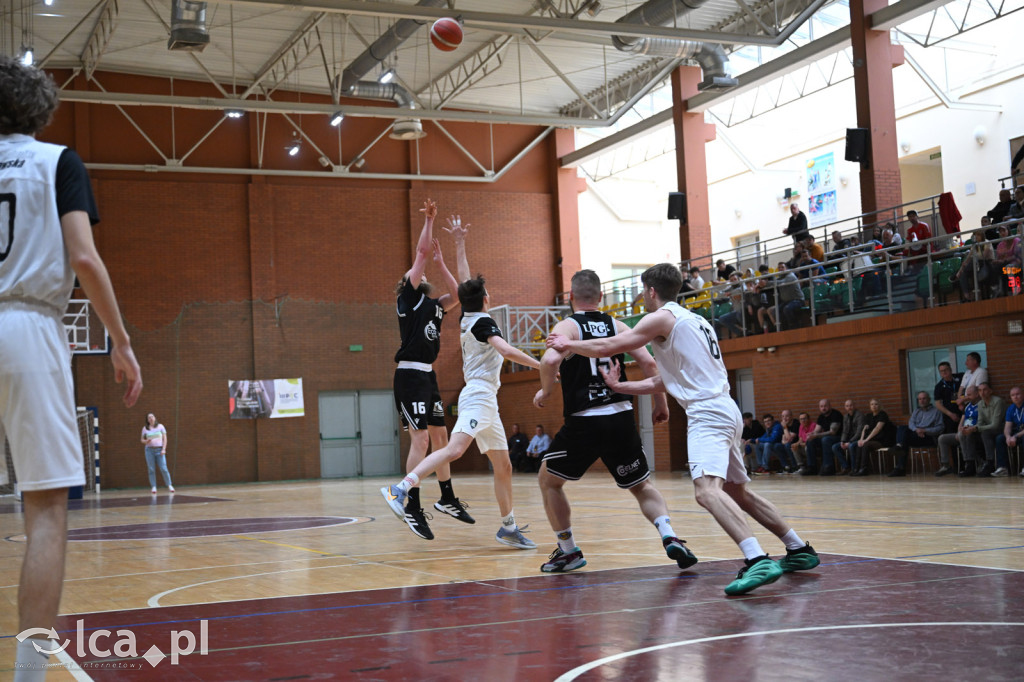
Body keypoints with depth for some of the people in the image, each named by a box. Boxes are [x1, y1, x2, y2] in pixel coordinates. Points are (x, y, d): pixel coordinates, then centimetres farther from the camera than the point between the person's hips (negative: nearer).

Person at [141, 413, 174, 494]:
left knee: (163, 468, -8)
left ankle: (169, 486, -2)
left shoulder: (160, 426, 6)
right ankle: (153, 487, 2)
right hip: (149, 450, 1)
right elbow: (142, 440, 13)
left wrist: (164, 449, -7)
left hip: (159, 449, -1)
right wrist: (146, 441, -11)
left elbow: (165, 438, 4)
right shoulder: (145, 428, 9)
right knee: (151, 469, -2)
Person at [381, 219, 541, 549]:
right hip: (479, 396, -10)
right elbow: (506, 351, -24)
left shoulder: (467, 318, 16)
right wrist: (541, 365, -21)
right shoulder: (483, 322, -8)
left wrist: (460, 243, 30)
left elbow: (464, 279, 27)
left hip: (484, 401, 10)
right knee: (454, 449, -27)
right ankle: (400, 489, -37)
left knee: (503, 467, 12)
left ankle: (509, 527, 16)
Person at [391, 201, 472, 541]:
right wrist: (429, 219, 3)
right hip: (410, 374, -8)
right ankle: (413, 509, -11)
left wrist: (440, 263, 13)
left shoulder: (433, 306, 19)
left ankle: (447, 499, 26)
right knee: (420, 438, -13)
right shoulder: (407, 298, -1)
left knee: (440, 437, 14)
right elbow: (422, 250, -4)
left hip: (427, 375, 9)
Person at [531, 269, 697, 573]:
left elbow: (551, 360, -21)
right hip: (621, 419, 4)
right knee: (642, 485, 19)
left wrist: (545, 391, -4)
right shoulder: (617, 326, 11)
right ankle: (669, 537, -4)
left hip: (584, 422, -4)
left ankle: (568, 551, 18)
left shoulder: (567, 326, -1)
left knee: (548, 480, 18)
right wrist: (661, 402, 11)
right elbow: (648, 362, 1)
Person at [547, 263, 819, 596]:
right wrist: (619, 386, 29)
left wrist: (567, 344, 10)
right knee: (738, 492, 22)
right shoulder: (694, 320, 24)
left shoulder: (662, 318, -4)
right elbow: (663, 381, 28)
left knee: (707, 490, -25)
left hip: (707, 413, -10)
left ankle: (758, 561, -40)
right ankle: (800, 550, 28)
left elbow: (608, 347, -6)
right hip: (725, 410, 10)